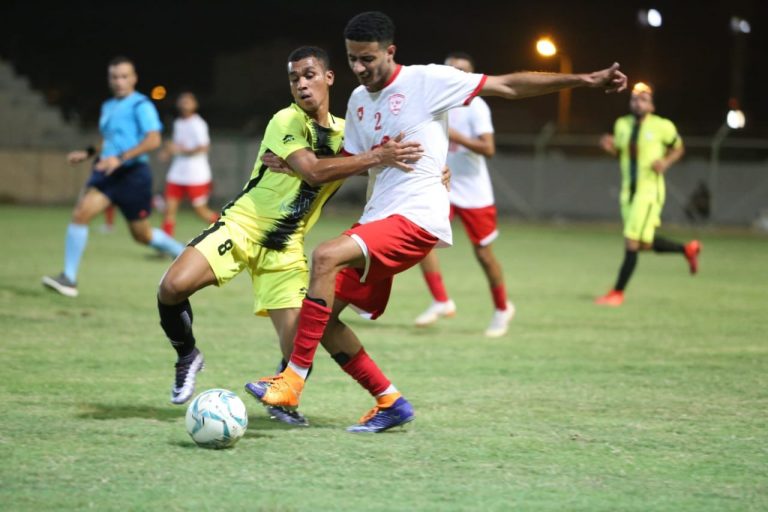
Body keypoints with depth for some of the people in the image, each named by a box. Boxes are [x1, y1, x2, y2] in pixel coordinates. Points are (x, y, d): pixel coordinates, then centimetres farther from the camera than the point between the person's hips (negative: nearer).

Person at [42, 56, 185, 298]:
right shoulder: (108, 107, 15)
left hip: (133, 174, -6)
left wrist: (120, 158, -28)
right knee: (81, 212, -14)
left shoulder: (140, 105, -9)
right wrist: (87, 153, 16)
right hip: (108, 173, 6)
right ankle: (69, 279, -15)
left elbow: (154, 139, -21)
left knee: (142, 234, 3)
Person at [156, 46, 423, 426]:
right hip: (242, 224, -4)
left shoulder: (344, 132, 8)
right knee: (173, 287, -26)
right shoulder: (286, 121, -10)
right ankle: (187, 357, 4)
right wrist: (377, 157, -29)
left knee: (297, 342, -13)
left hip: (286, 245, 4)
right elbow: (314, 170, -24)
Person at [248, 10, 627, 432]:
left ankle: (294, 379, -27)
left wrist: (586, 79, -10)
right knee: (322, 317, 2)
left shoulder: (426, 81, -6)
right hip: (377, 219, 9)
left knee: (325, 256, -29)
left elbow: (507, 86, -6)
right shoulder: (358, 100, 16)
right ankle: (390, 402, 14)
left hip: (416, 219, -9)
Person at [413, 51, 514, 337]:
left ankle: (502, 308, 26)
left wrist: (455, 136, -30)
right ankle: (441, 302, -9)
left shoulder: (475, 107, -13)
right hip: (442, 188, 5)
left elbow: (488, 148, -23)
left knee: (483, 253, 4)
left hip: (474, 192, -5)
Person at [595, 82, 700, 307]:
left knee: (632, 243, -9)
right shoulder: (622, 124, 7)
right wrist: (610, 147, -4)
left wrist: (666, 162, -14)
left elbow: (678, 148, 6)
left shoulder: (662, 126, -8)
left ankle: (617, 292, 0)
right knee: (646, 243, 12)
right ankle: (688, 249, 36)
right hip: (628, 191, 6)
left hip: (649, 190, -6)